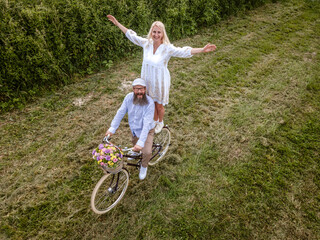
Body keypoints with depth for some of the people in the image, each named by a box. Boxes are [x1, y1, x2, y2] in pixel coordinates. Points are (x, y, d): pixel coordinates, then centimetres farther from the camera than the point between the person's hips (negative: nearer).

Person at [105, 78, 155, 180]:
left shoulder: (149, 103, -30)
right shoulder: (129, 97, -18)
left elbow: (147, 124, -35)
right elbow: (120, 112, -14)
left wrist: (141, 142, -42)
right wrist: (112, 128, -20)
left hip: (147, 130, -4)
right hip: (134, 129, 4)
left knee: (147, 152, -17)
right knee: (135, 149, 23)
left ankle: (144, 166, 17)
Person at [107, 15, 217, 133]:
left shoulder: (167, 48, -19)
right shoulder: (146, 43, -8)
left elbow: (184, 52, -29)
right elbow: (131, 36, 4)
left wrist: (202, 50, -42)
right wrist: (117, 23, 9)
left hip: (160, 81, -3)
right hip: (147, 80, 4)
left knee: (159, 105, 14)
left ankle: (160, 123, 45)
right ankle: (155, 121, 49)